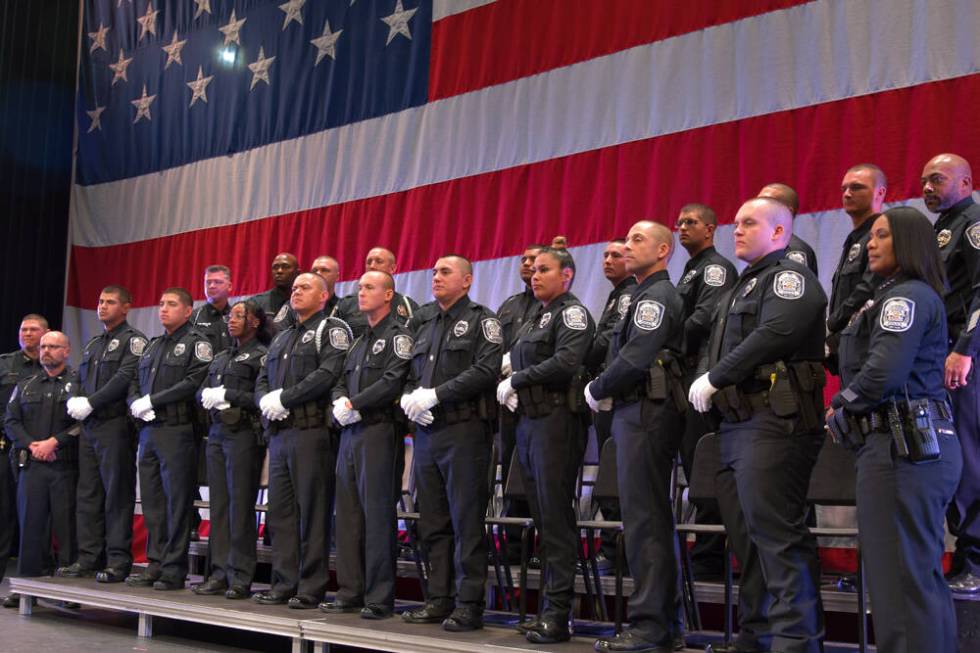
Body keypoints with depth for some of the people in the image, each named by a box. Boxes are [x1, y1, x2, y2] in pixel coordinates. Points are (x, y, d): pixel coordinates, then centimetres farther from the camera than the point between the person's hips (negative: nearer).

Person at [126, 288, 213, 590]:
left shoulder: (196, 343, -2)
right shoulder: (152, 346, 22)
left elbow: (194, 382, -15)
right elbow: (134, 382, 21)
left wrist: (152, 400, -14)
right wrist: (136, 403, -1)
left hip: (177, 431, -7)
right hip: (148, 430, 8)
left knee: (177, 502, -5)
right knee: (152, 501, 9)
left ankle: (174, 570, -1)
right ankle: (155, 564, 16)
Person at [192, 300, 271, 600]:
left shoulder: (262, 355, -3)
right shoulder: (221, 357, 22)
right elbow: (202, 391, 18)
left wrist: (227, 395, -14)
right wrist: (208, 395, -4)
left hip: (244, 433, -7)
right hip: (217, 432, 7)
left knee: (241, 505, -6)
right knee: (218, 504, 7)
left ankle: (241, 577, -1)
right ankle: (220, 572, 11)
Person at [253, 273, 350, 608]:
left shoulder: (332, 330, -1)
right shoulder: (282, 338, 25)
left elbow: (329, 374, -16)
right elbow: (262, 378, 21)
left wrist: (284, 398, -14)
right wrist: (266, 400, -3)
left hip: (312, 430, -8)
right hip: (279, 432, 8)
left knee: (312, 512, -5)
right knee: (280, 511, 9)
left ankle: (311, 590, -1)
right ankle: (283, 585, 15)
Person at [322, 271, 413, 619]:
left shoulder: (398, 336, -3)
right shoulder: (360, 342, 24)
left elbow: (394, 381, -16)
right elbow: (341, 383, 21)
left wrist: (354, 404, -13)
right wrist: (340, 402, -2)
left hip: (380, 430, -8)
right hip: (350, 432, 9)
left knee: (378, 514, -8)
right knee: (348, 514, 8)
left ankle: (379, 599, -4)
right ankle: (350, 593, 15)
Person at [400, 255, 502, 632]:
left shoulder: (481, 320, 0)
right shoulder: (426, 327, 22)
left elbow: (485, 371, -14)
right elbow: (411, 375, 22)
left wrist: (434, 395, -17)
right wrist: (408, 398, -2)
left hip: (464, 429, -7)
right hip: (427, 431, 7)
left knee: (466, 522, -5)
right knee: (433, 523, 9)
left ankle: (469, 604, 0)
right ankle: (439, 600, 16)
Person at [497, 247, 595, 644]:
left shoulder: (572, 313, -2)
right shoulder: (534, 319, 24)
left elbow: (565, 362, -17)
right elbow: (517, 363, 22)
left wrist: (516, 381, -8)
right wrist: (509, 389, -1)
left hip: (556, 418, -8)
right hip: (527, 419, 8)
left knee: (555, 517, -8)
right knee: (541, 517, 7)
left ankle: (558, 613, -5)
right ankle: (548, 606, 12)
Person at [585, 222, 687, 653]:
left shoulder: (656, 296, -9)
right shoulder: (648, 297, 23)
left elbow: (634, 359, -19)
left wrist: (597, 390, -6)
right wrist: (605, 392, 8)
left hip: (645, 414, -10)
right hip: (635, 412, 10)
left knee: (644, 519, -10)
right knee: (650, 519, 11)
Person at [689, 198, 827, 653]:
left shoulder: (790, 275, -1)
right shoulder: (742, 287, 27)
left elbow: (777, 333, -18)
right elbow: (722, 352, 23)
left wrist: (714, 378, -12)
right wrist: (707, 385, 2)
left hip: (774, 421, -9)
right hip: (735, 423, 9)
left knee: (778, 536, -11)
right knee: (747, 539, 10)